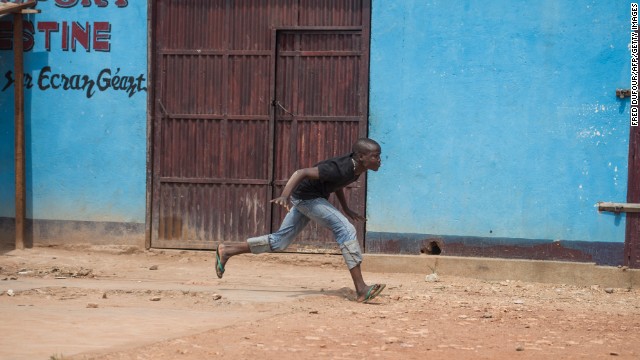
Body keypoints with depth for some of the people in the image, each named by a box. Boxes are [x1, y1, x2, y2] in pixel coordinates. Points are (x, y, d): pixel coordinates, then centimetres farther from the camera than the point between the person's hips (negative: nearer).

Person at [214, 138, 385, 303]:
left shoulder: (356, 168, -2)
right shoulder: (340, 169, -29)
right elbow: (301, 172, -34)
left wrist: (346, 209, 21)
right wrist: (284, 196, -46)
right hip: (306, 196, -9)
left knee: (279, 242, 13)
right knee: (346, 230, -19)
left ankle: (227, 251, 23)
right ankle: (361, 290, -21)